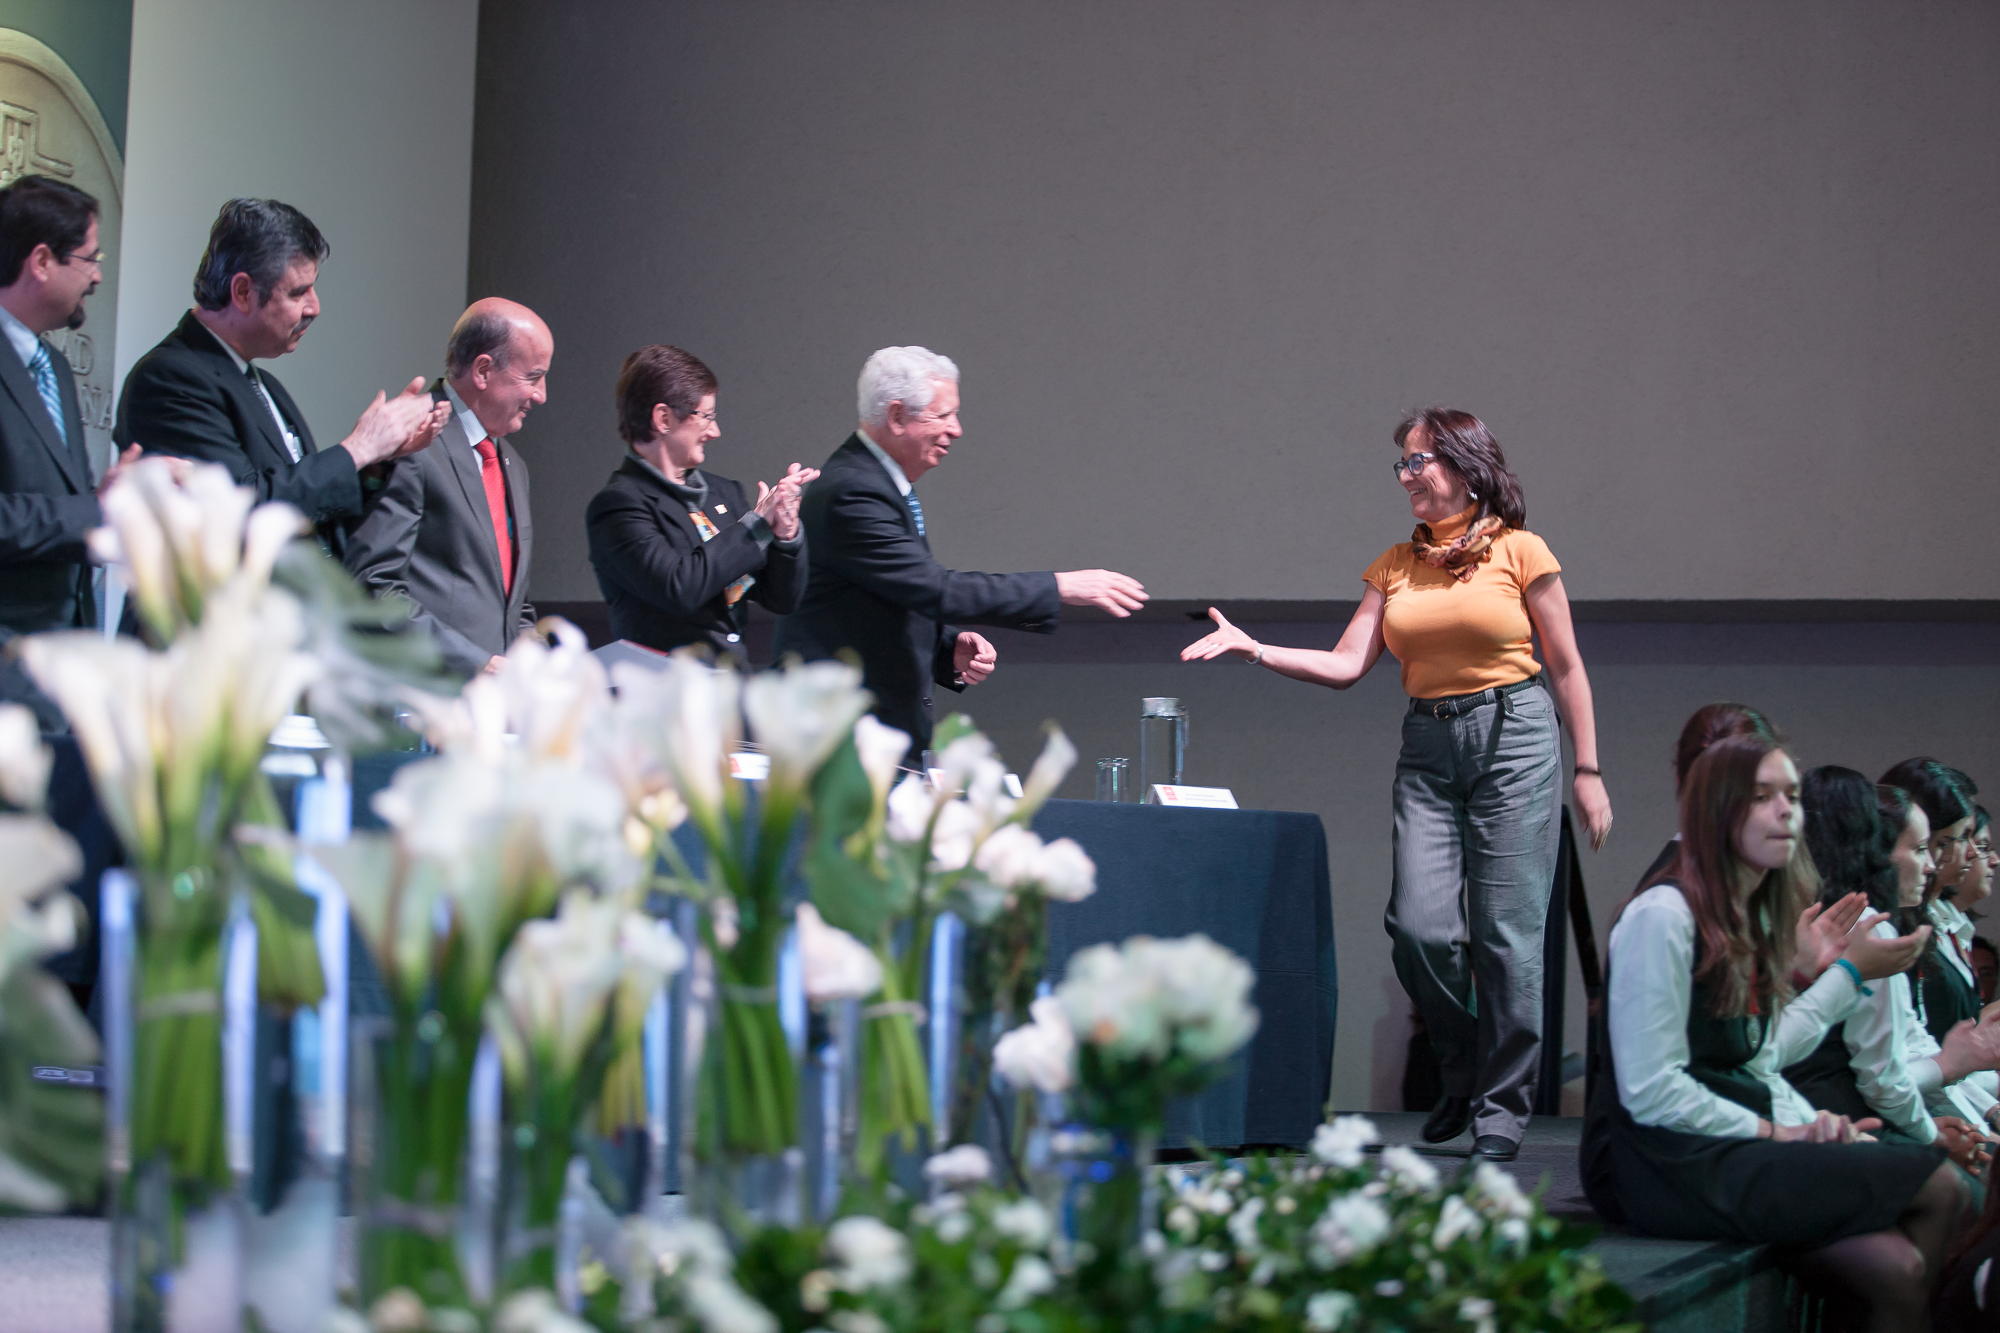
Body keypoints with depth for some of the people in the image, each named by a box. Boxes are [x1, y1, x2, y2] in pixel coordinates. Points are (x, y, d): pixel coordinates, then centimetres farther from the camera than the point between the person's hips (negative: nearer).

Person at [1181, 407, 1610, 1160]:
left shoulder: (1519, 552, 2)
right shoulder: (1395, 566, 12)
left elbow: (1565, 667, 4)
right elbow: (1346, 665, 4)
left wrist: (1588, 769, 1)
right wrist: (1254, 650, -8)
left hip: (1514, 737, -4)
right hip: (1428, 746, 4)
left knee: (1506, 929, -5)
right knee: (1419, 925, -8)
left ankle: (1502, 1108, 6)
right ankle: (1463, 1076, 17)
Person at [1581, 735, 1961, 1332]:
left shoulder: (1754, 919, 16)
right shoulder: (1663, 915, -13)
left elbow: (1758, 1060, 13)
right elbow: (1650, 1092, -17)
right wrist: (1778, 1133, -11)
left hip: (1734, 1148, 8)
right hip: (1667, 1165, -8)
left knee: (1898, 1270, -17)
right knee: (1937, 1185, -13)